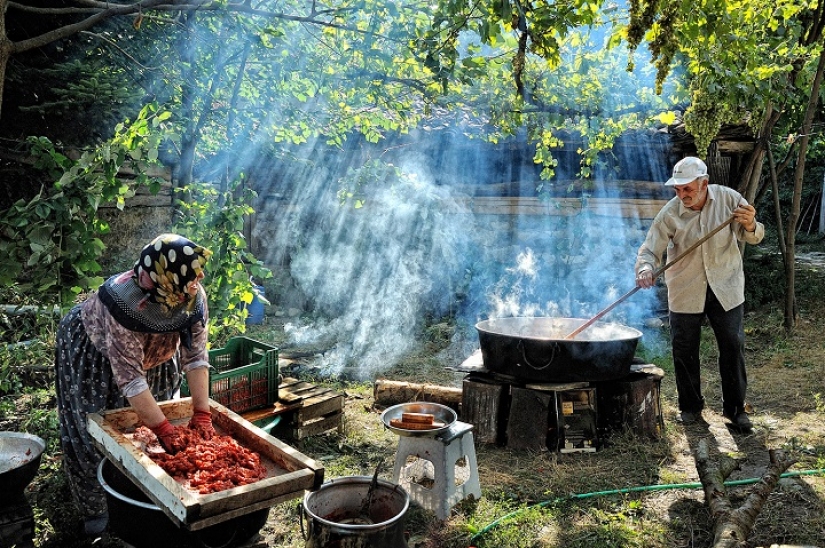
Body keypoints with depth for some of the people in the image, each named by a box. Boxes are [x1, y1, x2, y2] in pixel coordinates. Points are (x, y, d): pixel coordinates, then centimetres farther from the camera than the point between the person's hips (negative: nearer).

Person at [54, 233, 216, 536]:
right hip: (92, 354, -5)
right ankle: (96, 508, 20)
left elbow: (195, 356, -22)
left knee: (153, 413, 11)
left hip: (151, 349, 5)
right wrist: (163, 428, -40)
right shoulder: (126, 304, -43)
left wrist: (202, 413, -27)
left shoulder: (195, 298, -27)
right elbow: (130, 378, -40)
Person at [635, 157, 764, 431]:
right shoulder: (670, 213, -13)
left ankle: (735, 408, 21)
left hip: (726, 286, 1)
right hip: (685, 291, 0)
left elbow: (753, 237, -2)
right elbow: (650, 249, -13)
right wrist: (645, 269, -35)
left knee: (733, 347, 4)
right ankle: (690, 406, 24)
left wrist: (750, 226, -26)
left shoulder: (728, 198, -10)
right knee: (684, 350, 5)